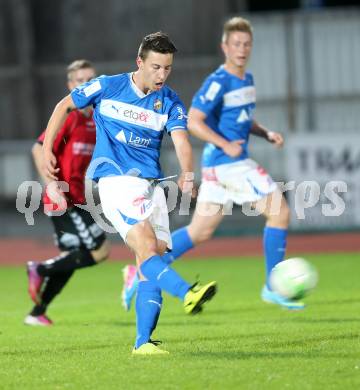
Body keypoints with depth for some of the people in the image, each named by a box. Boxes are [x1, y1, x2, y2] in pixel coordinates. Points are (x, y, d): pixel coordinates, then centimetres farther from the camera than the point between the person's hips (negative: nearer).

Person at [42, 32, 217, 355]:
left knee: (152, 265, -2)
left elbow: (182, 142, -11)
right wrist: (47, 150, 7)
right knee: (147, 249, -25)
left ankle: (143, 341, 0)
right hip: (116, 180, -4)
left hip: (152, 185, 4)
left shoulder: (170, 102, 4)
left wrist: (187, 174, -32)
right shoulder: (107, 87, -1)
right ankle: (187, 294, -46)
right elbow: (65, 105, 13)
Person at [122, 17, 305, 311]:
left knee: (200, 232, 11)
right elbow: (193, 122, -16)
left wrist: (266, 134, 10)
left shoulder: (247, 80, 14)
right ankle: (273, 288, -1)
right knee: (279, 212, -8)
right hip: (228, 163, -9)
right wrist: (226, 145, -22)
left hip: (228, 163, 9)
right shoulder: (218, 83, -13)